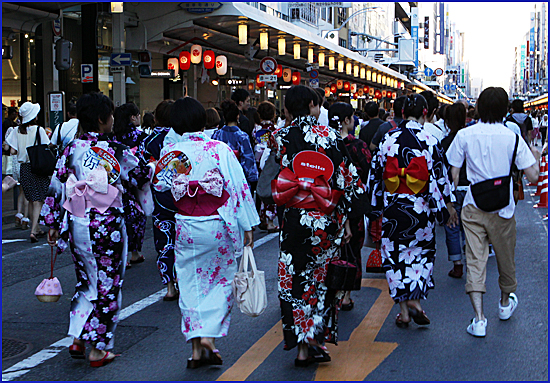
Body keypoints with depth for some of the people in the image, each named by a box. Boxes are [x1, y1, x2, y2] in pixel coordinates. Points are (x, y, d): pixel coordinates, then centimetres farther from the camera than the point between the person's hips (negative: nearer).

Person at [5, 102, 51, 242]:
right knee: (38, 201, -1)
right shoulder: (39, 130, -11)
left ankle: (37, 229, 24)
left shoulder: (17, 131, -1)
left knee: (31, 201, 15)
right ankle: (33, 231, -12)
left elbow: (13, 151, -2)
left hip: (23, 167, 4)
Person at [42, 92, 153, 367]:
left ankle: (77, 340, 17)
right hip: (107, 229, -4)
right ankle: (99, 349, 11)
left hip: (76, 227, 4)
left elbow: (55, 189, 3)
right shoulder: (116, 151, -9)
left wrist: (53, 224, 13)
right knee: (107, 286, 7)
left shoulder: (71, 150, 0)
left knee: (86, 282, 20)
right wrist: (154, 166, 27)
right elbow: (141, 177, 5)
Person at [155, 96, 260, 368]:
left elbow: (160, 186, 13)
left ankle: (196, 347, 11)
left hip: (185, 226, 2)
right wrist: (248, 226, -2)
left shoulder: (168, 152, -3)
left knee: (190, 284, 10)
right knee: (221, 281, 13)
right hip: (218, 225, -2)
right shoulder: (219, 149, -9)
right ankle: (210, 337, 2)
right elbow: (239, 187, -9)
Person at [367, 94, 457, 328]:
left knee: (395, 255, 9)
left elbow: (376, 175, 3)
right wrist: (449, 206, 7)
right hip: (420, 208, -1)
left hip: (393, 206, 1)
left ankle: (403, 311, 11)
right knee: (422, 251, 17)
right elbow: (440, 177, -4)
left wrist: (376, 206, 14)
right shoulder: (430, 141, -8)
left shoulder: (388, 139, -2)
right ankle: (415, 300, 3)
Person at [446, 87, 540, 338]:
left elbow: (454, 174, -2)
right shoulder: (512, 138, -9)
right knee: (505, 258, 19)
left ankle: (478, 319, -8)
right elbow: (533, 176, -8)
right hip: (502, 207, 0)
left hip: (473, 207, 0)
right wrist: (536, 157, 12)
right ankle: (505, 303, 41)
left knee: (475, 261, 0)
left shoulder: (464, 135, -6)